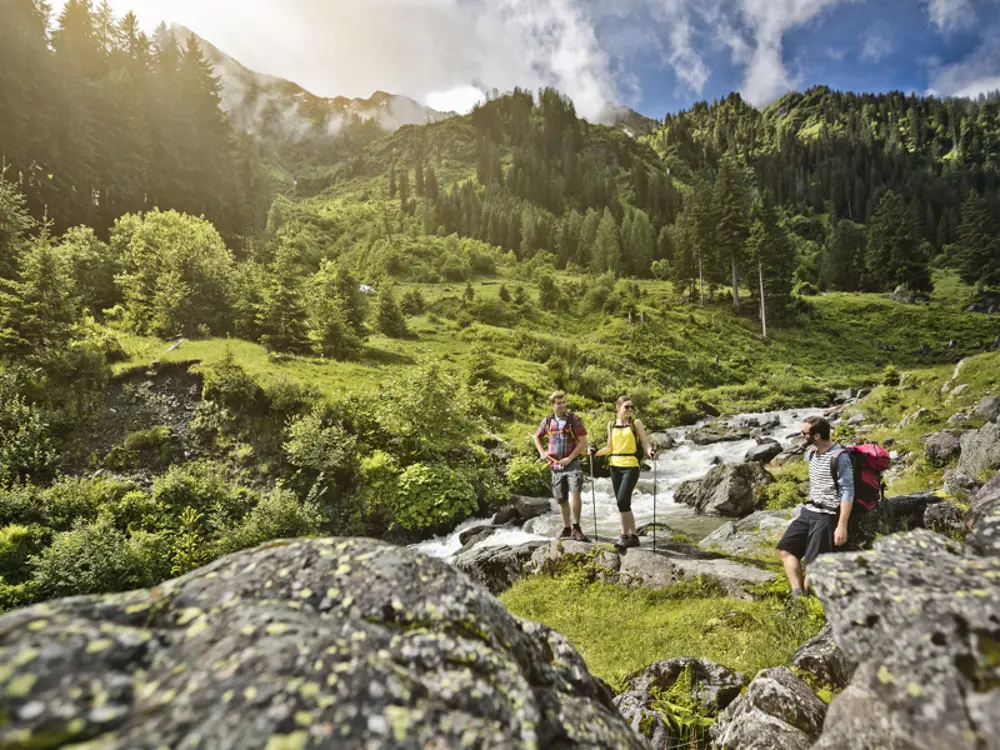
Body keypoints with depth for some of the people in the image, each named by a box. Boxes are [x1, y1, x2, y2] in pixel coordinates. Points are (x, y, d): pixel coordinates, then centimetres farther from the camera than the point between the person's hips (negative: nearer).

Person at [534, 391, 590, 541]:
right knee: (562, 499, 11)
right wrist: (542, 452, 6)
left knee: (574, 492, -23)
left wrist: (569, 458, -15)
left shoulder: (574, 419, -5)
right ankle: (566, 529, 24)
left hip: (572, 462, -4)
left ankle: (576, 528, -15)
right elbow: (537, 437, 21)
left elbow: (583, 442, -8)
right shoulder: (547, 421, 5)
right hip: (555, 464, 4)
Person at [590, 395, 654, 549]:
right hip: (615, 467, 5)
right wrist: (596, 452, 0)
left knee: (622, 500, -14)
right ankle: (633, 536, 19)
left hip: (631, 467, -5)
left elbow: (645, 444, -4)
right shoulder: (611, 425, 9)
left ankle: (625, 535, 1)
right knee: (623, 503, 8)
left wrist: (650, 452, -25)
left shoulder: (636, 423, -1)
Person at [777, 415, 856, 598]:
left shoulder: (839, 456, -16)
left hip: (828, 516, -8)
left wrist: (842, 525, -21)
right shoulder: (810, 452, 9)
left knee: (813, 564, -11)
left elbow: (848, 492, -18)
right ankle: (797, 593, -7)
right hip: (809, 511, 8)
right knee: (786, 548, -1)